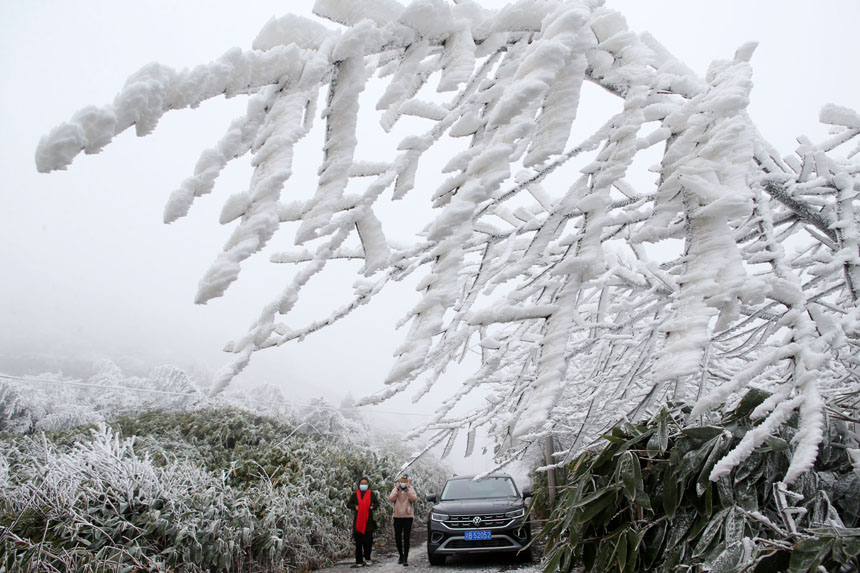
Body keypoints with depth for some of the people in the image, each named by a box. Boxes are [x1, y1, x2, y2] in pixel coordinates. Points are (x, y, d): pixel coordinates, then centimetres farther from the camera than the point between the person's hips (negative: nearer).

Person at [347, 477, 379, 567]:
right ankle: (359, 561, 8)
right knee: (358, 542, 2)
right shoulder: (355, 494, 5)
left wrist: (373, 507, -6)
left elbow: (377, 503, 14)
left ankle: (367, 558, 18)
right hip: (358, 521, 0)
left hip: (368, 520, 0)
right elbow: (348, 504, 9)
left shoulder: (372, 494, 6)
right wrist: (355, 507, -8)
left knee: (368, 540, -2)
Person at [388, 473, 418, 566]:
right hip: (397, 517, 2)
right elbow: (391, 498, -12)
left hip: (408, 517, -2)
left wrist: (408, 488, -15)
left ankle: (405, 558, -1)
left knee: (406, 538, -6)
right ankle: (401, 555, 25)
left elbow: (414, 499, -16)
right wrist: (396, 488, -12)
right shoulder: (396, 490, 8)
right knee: (397, 538, 6)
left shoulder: (411, 490, 5)